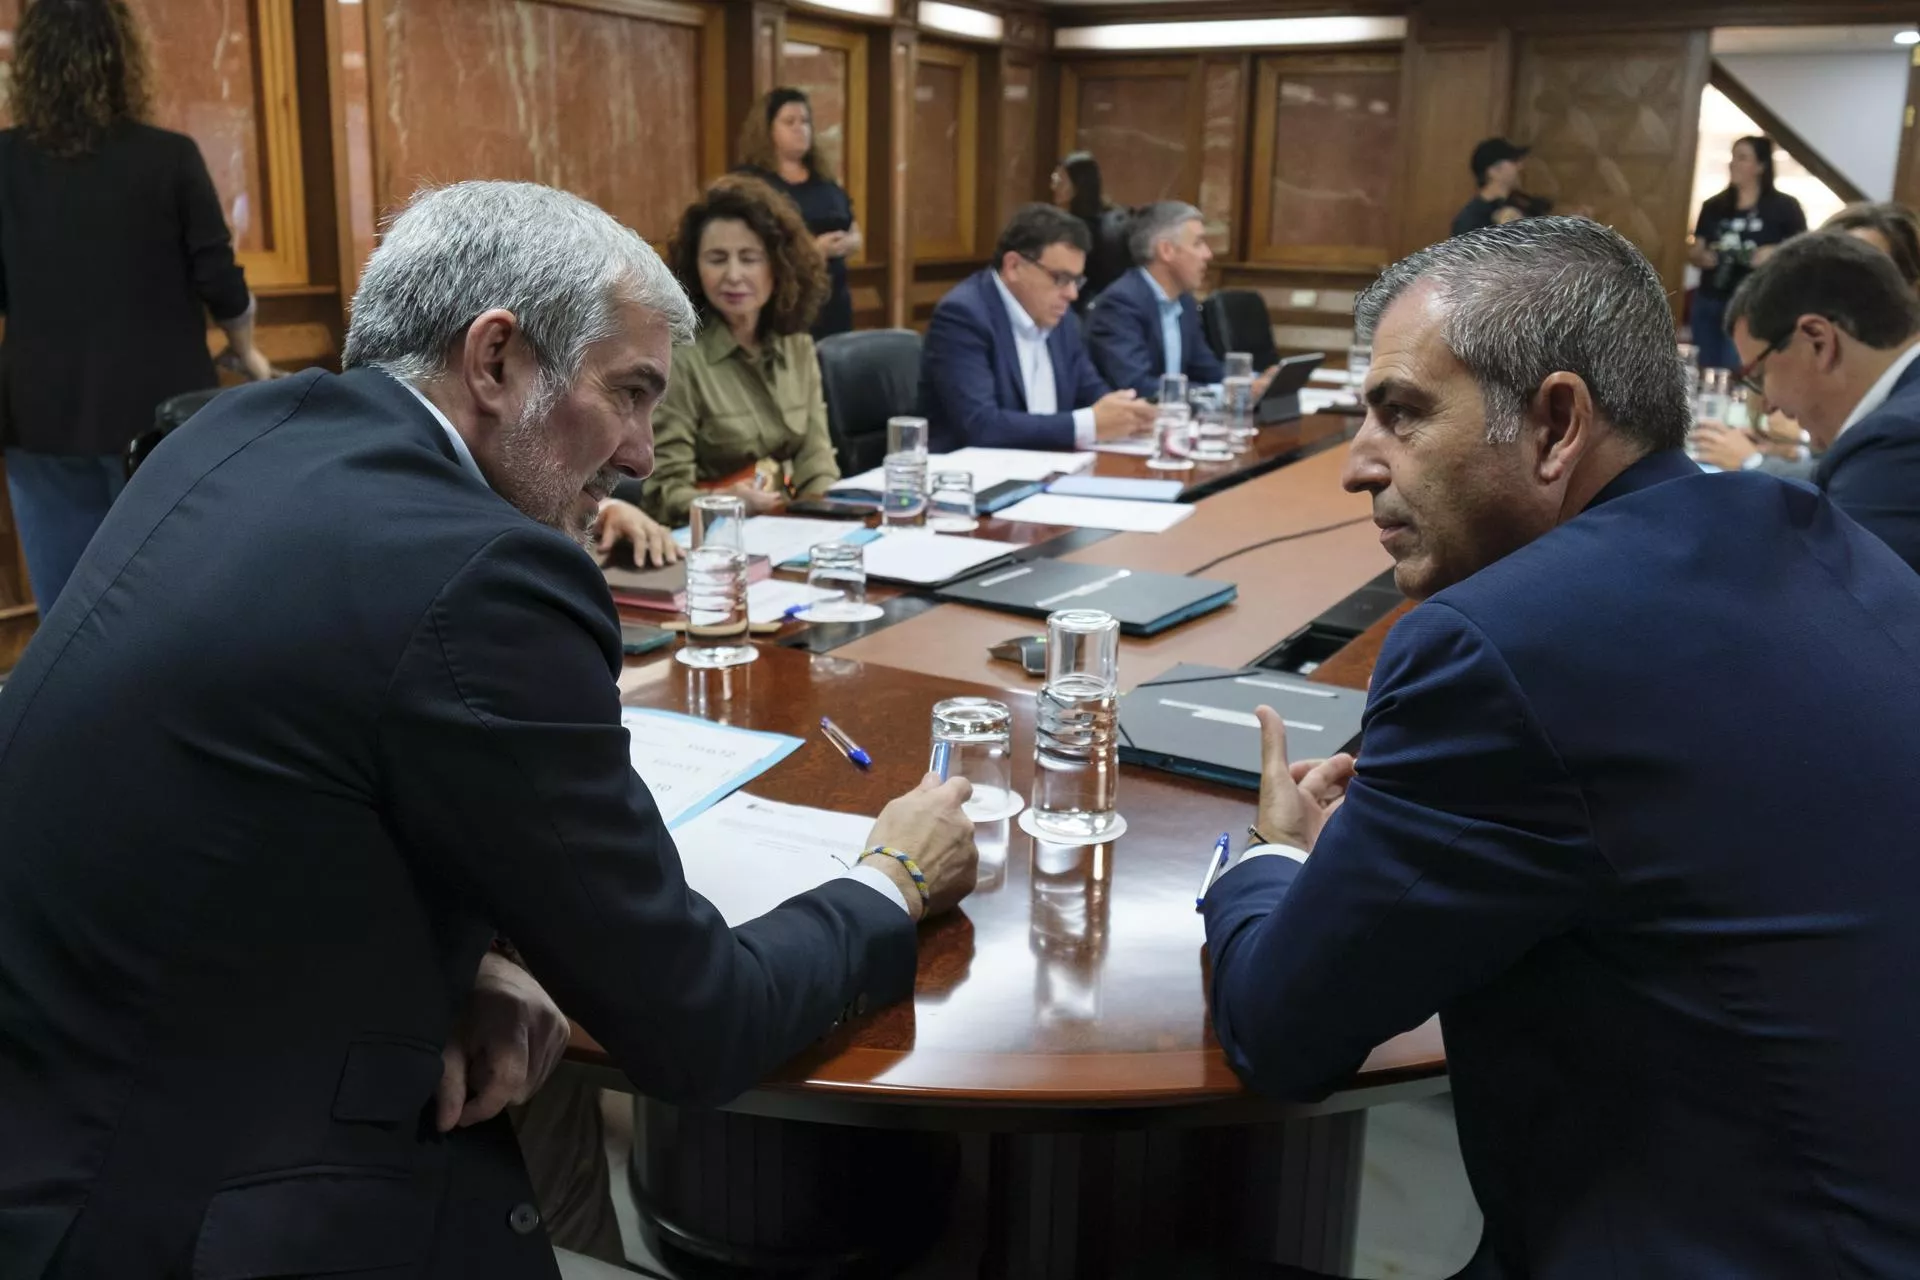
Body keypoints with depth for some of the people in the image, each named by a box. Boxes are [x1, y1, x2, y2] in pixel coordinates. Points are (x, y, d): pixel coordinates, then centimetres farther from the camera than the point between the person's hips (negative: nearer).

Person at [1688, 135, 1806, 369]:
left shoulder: (1784, 207, -2)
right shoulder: (1714, 206, 10)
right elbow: (1694, 250, 15)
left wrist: (1777, 253, -20)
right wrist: (1700, 256, -8)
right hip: (1708, 302, 5)